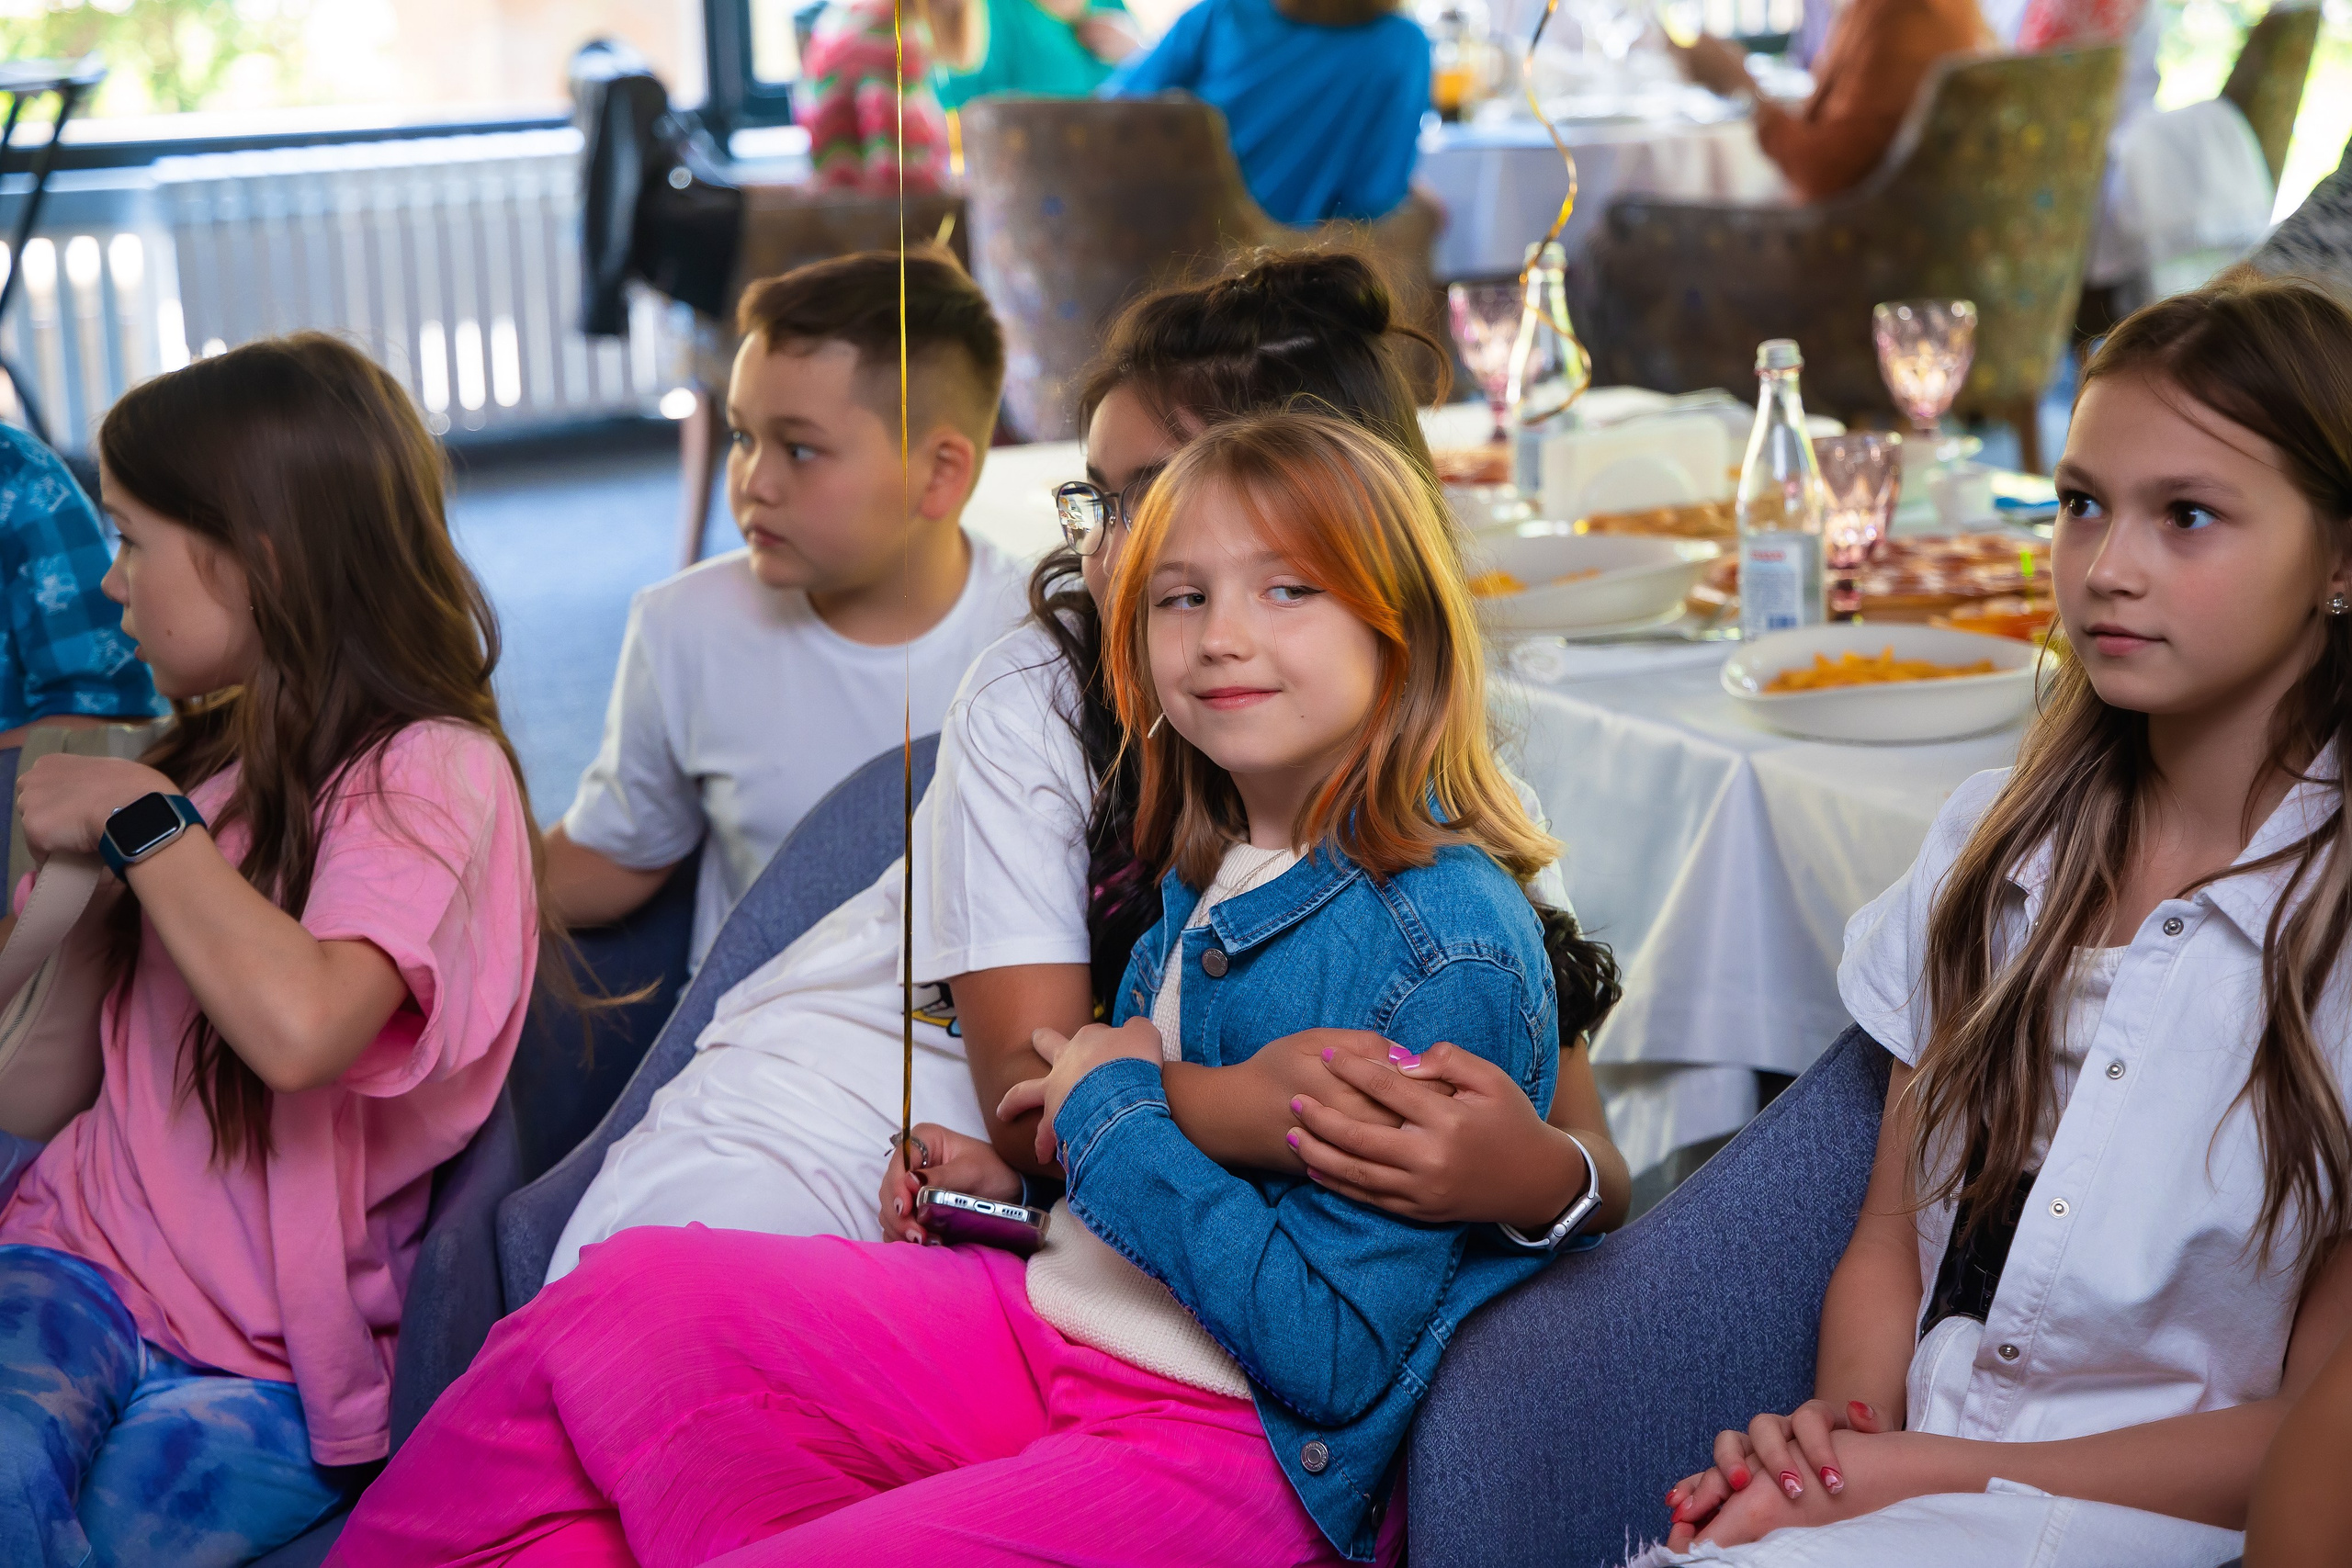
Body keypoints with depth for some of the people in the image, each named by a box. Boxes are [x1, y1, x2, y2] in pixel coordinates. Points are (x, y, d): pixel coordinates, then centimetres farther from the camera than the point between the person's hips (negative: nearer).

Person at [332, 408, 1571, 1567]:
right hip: (1054, 1319, 9)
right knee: (625, 1296, -4)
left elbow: (1335, 1355, -23)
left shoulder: (1451, 951, -19)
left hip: (1243, 1452, -8)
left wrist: (1111, 1111, -15)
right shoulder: (1212, 870, 8)